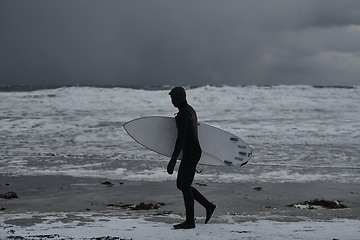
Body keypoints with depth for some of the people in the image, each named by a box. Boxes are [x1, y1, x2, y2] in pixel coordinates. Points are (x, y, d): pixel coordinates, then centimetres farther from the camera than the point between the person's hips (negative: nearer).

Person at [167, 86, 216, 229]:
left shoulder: (183, 114, -18)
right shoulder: (190, 110, 14)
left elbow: (181, 138, -24)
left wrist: (173, 159, -26)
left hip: (190, 153, -10)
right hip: (193, 151, 10)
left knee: (185, 186, -3)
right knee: (181, 184, 14)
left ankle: (190, 221, 3)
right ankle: (208, 206, 18)